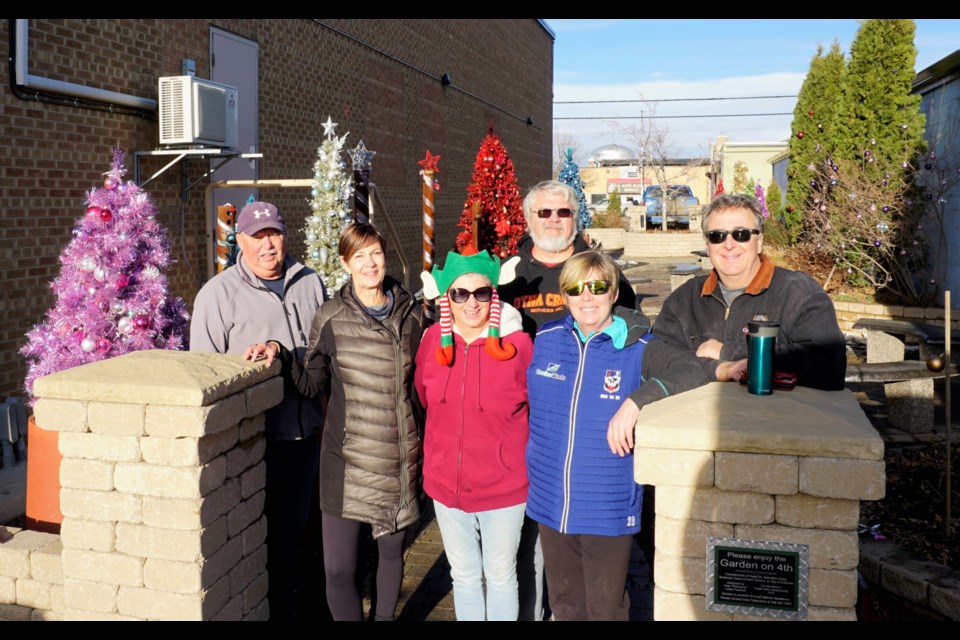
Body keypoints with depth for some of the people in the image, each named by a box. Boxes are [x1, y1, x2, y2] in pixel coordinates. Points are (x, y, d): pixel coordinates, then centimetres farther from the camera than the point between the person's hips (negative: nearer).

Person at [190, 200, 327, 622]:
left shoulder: (310, 284, 6)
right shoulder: (218, 293, -7)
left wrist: (326, 421, 16)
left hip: (302, 433, 4)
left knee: (291, 530, 17)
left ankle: (285, 609, 35)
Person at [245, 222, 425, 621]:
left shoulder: (412, 315, 2)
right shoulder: (330, 319, -4)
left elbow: (422, 383, 10)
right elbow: (311, 385, 5)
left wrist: (424, 449, 9)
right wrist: (279, 353, -11)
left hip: (400, 460, 2)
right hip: (347, 461, -2)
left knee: (391, 551, 18)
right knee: (337, 569, -2)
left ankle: (385, 616, 41)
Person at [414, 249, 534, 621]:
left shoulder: (517, 344, -18)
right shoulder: (433, 340, -6)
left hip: (503, 485, -3)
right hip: (446, 483, 3)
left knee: (500, 577, 16)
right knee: (464, 576, 21)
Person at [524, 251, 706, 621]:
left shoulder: (639, 348, -11)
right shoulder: (544, 340, -1)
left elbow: (695, 372, -27)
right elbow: (520, 399, 14)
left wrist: (636, 400, -38)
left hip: (609, 511, -3)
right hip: (549, 505, 3)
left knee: (606, 608, 15)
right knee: (565, 604, 21)